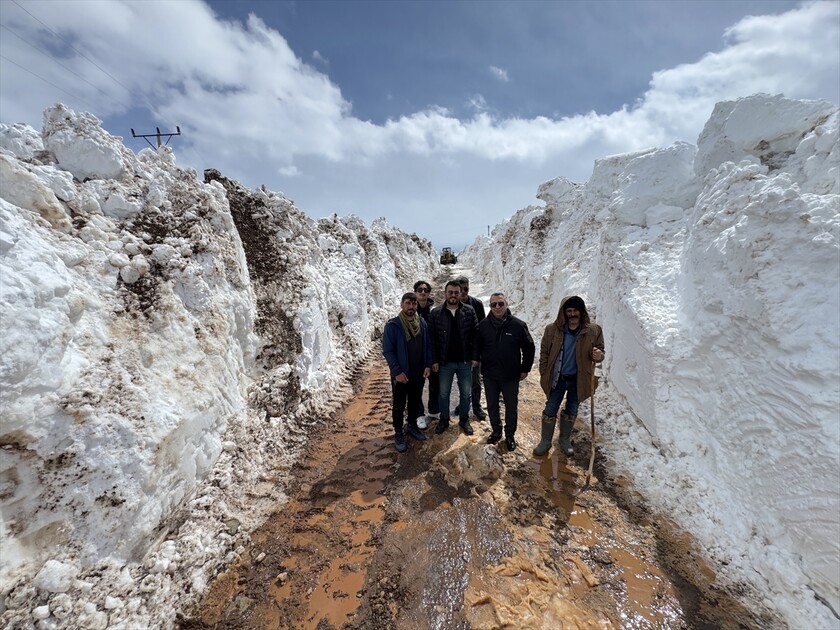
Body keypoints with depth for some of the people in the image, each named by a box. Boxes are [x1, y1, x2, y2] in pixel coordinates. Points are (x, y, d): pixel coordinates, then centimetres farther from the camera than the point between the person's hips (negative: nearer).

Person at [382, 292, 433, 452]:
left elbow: (428, 346, 8)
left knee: (415, 402, 19)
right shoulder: (392, 325, -14)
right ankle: (398, 434, 25)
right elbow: (387, 351, -14)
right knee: (399, 405, 9)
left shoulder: (422, 323, 1)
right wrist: (397, 371, -18)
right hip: (401, 375, -4)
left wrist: (428, 365, -2)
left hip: (419, 373, 5)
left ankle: (412, 426, 40)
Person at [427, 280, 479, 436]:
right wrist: (434, 360, -7)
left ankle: (464, 420, 34)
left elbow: (475, 335, -2)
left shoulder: (469, 311, -4)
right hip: (445, 362, 0)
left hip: (465, 361, 1)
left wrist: (474, 357, -6)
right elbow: (432, 338, -4)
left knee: (465, 393, 14)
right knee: (443, 394, 13)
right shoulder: (435, 313, -6)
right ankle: (444, 420, 33)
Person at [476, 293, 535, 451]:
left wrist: (525, 369, 0)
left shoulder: (518, 325, -11)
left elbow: (529, 348, -1)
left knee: (511, 407, 12)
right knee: (492, 405, 15)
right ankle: (496, 431, 36)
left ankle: (510, 435, 31)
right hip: (489, 374, 2)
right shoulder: (483, 325, -5)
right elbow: (477, 346, 9)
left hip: (511, 375, -2)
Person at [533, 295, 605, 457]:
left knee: (571, 411, 17)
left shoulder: (593, 331, -10)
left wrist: (598, 355, -23)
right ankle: (545, 441, 27)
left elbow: (600, 351, 1)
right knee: (550, 410, 8)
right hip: (556, 379, -1)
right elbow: (544, 353, -2)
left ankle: (565, 440, 38)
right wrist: (544, 375, -6)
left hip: (578, 380, 1)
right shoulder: (552, 330, -11)